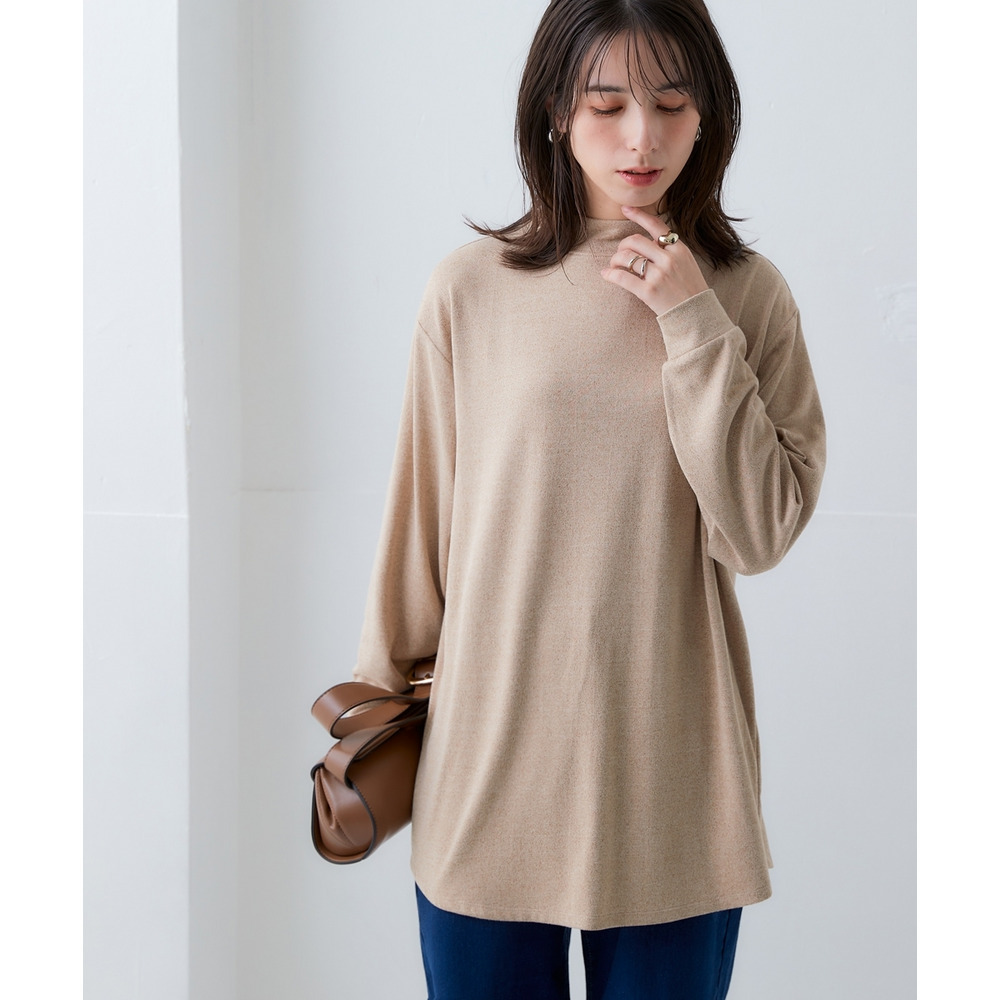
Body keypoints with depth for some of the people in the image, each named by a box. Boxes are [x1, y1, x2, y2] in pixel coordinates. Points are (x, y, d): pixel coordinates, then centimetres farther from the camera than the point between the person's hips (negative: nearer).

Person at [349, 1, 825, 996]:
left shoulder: (746, 292, 0)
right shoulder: (471, 289, -4)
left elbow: (761, 533, -8)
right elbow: (421, 522, 3)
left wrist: (695, 325, -14)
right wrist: (376, 706, 9)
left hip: (670, 770, 1)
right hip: (490, 753, 0)